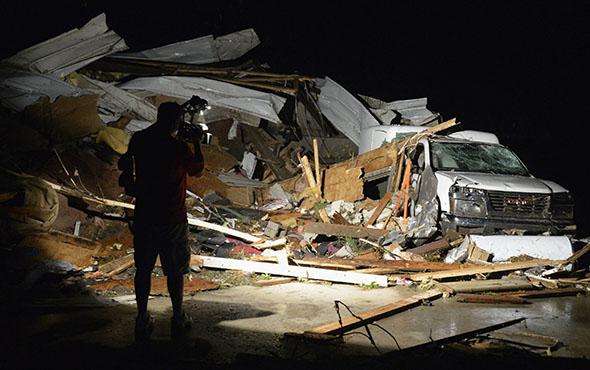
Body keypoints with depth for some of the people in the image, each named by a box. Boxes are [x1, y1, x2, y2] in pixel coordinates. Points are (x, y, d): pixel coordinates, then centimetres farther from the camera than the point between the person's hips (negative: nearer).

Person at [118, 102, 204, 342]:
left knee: (143, 270, 16)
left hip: (143, 217, 4)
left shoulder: (139, 140, -5)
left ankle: (142, 322, 27)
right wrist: (196, 143, 9)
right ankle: (178, 320, 27)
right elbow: (197, 170, 0)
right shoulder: (178, 148, -20)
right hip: (172, 221, -4)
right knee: (175, 271, 13)